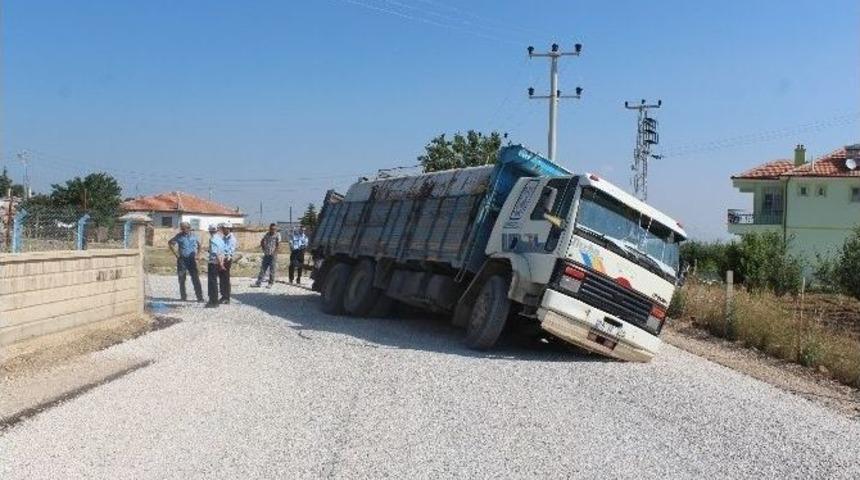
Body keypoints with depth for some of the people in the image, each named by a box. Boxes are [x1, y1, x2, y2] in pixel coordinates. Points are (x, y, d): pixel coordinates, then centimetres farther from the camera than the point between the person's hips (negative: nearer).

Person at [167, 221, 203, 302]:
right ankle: (183, 297, 17)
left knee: (196, 279, -6)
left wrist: (197, 254, 6)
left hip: (191, 260, -1)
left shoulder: (194, 236, 3)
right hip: (182, 260, 1)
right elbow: (170, 243, 10)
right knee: (182, 279, 6)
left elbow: (199, 245, 17)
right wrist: (175, 253, 3)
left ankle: (200, 297, -5)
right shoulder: (179, 236, 1)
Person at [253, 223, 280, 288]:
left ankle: (270, 283, 10)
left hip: (273, 255, -5)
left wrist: (274, 252, -14)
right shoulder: (267, 234, 8)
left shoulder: (277, 235, -7)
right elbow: (262, 241, 20)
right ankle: (258, 282, 11)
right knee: (262, 269, 7)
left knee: (272, 270, 1)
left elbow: (278, 244, -14)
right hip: (266, 255, 5)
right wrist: (264, 249, 9)